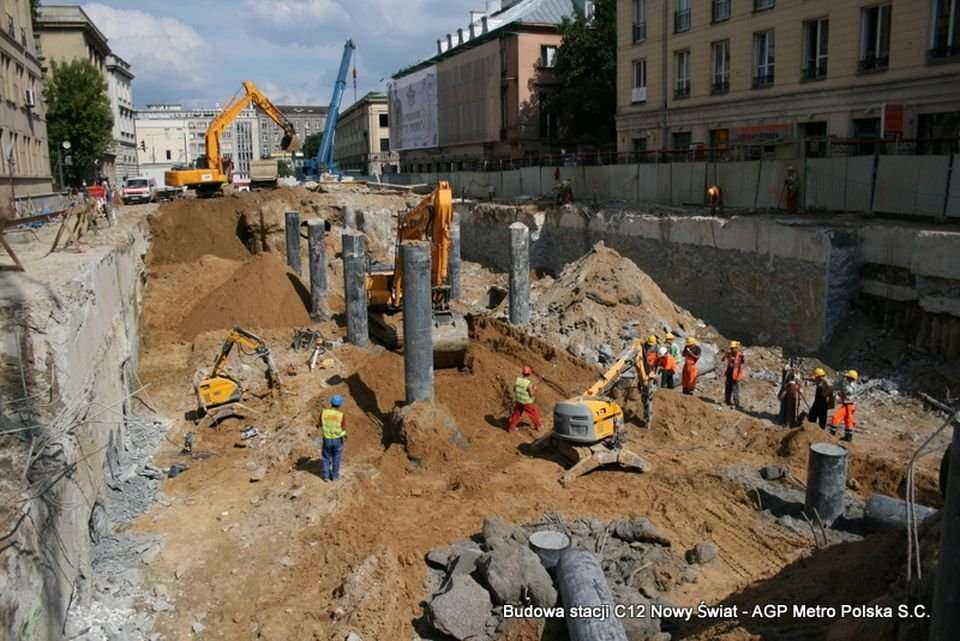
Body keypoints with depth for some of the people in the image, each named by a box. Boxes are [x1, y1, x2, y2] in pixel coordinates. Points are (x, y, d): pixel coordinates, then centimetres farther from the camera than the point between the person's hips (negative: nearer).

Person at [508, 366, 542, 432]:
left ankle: (511, 427, 27)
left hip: (519, 401, 5)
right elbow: (531, 394, -21)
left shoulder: (517, 380, -12)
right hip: (527, 402, -5)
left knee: (517, 414, 20)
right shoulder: (529, 383, -29)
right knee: (534, 413, 19)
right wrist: (533, 389, -3)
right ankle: (538, 425, 37)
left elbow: (514, 390, 0)